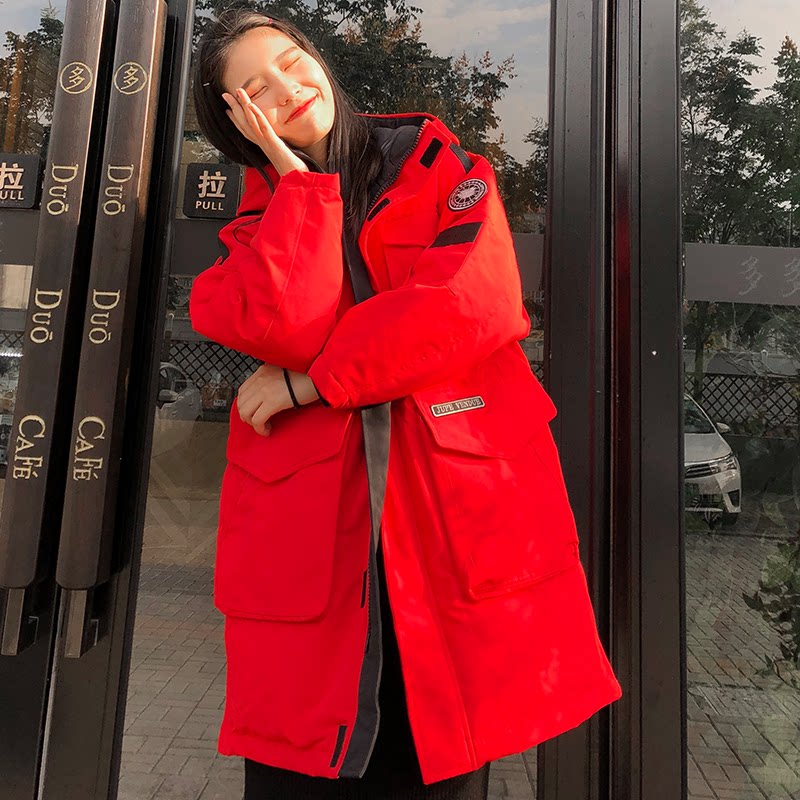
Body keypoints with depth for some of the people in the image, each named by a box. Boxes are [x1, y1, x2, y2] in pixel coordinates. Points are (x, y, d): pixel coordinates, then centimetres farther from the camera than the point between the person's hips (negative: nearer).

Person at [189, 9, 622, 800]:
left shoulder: (445, 170, 8)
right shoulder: (260, 219, 14)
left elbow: (477, 305, -12)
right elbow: (284, 326, -10)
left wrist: (310, 382, -10)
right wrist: (298, 174, -4)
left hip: (456, 522, -1)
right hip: (305, 543, 2)